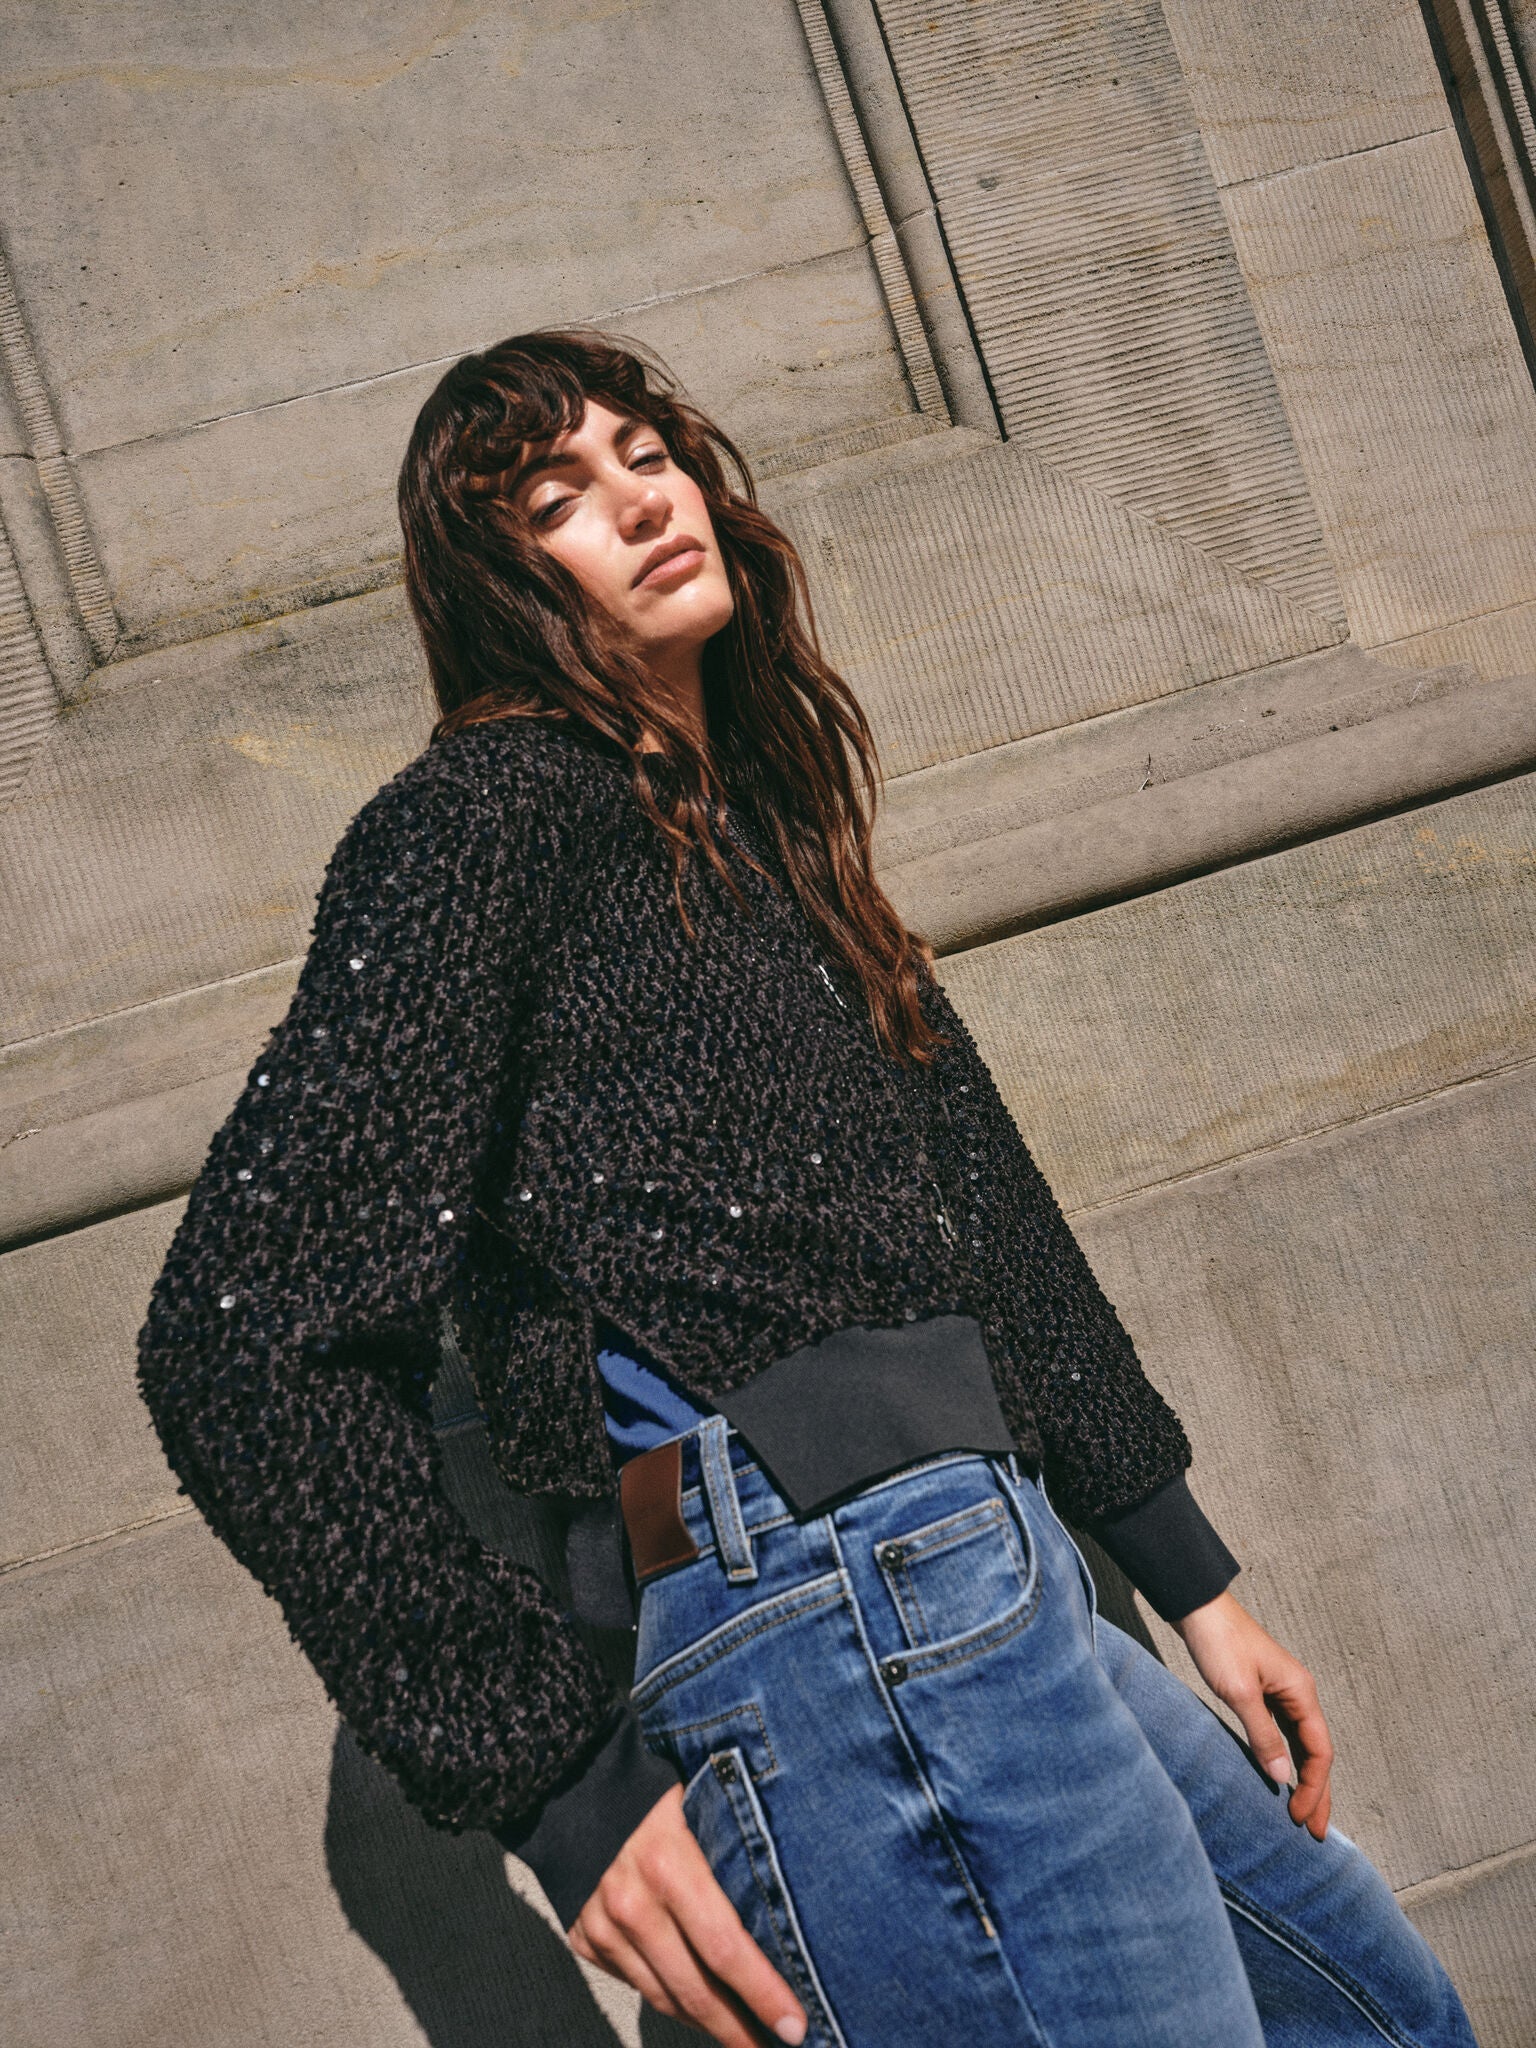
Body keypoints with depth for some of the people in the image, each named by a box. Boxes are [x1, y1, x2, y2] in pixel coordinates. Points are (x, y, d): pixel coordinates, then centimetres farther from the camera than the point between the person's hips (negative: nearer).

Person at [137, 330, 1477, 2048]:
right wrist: (561, 1785, -14)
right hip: (848, 1626, -9)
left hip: (999, 1602, 9)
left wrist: (1190, 1579, 20)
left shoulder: (768, 841, 20)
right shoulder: (487, 816, -6)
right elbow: (247, 1336, -15)